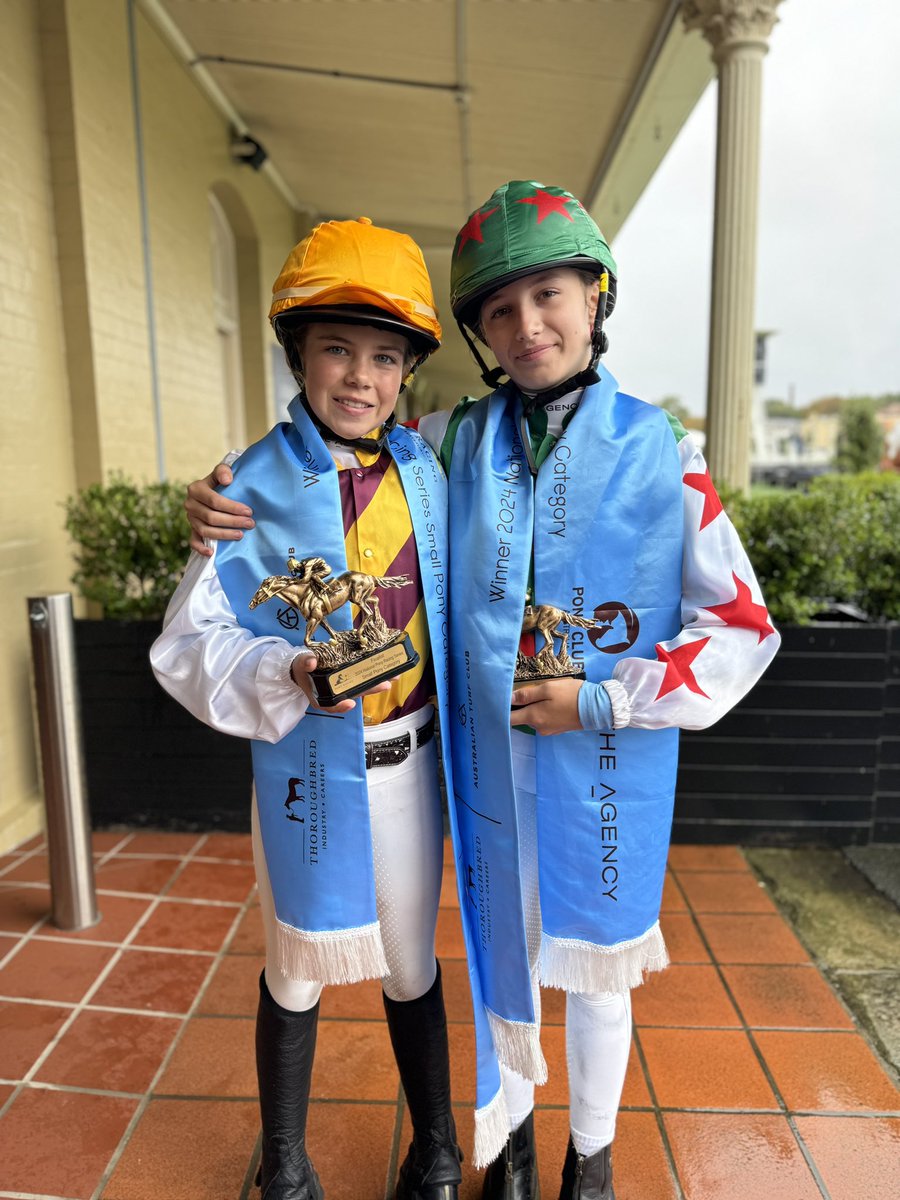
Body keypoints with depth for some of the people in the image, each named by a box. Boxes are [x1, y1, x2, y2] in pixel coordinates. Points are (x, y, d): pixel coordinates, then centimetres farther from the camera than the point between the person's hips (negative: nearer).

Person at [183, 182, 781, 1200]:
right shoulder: (456, 443, -2)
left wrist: (604, 702, -15)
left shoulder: (658, 453, -9)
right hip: (488, 763, 2)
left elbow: (743, 627, -7)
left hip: (607, 768, -1)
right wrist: (225, 496, -11)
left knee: (594, 964, 19)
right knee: (501, 951, 21)